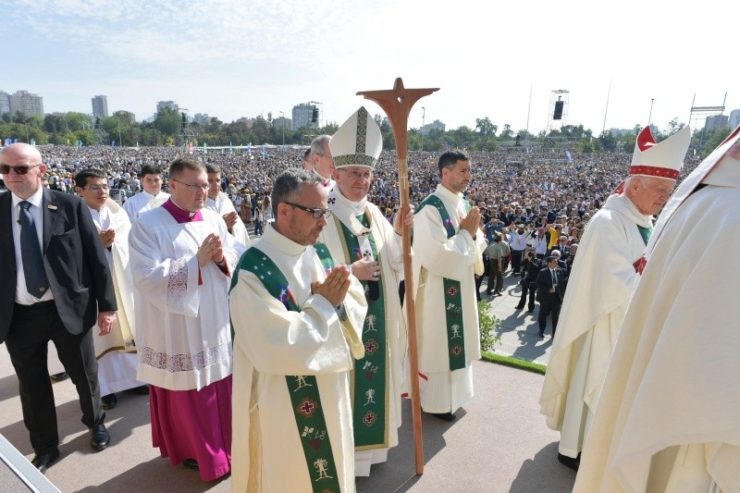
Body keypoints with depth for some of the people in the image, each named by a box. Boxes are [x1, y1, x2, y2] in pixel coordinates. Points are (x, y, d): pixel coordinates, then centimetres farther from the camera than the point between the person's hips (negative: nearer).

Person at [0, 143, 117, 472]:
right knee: (32, 385, 16)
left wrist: (106, 305, -6)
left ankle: (95, 422, 45)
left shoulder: (70, 205, -8)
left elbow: (96, 257, -5)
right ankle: (45, 447, 38)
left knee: (84, 375, 16)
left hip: (69, 309, -2)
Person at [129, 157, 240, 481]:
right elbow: (146, 277, -20)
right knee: (184, 395, 12)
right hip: (176, 327, -5)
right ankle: (190, 449, 36)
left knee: (219, 389, 16)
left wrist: (222, 258, -16)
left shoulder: (213, 219, 4)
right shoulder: (148, 225, -11)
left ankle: (219, 446, 38)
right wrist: (197, 261, -23)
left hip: (215, 323, 5)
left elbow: (236, 262, 6)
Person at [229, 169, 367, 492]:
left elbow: (358, 306, 1)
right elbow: (281, 348, -29)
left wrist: (338, 300, -21)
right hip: (283, 405, -6)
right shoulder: (253, 270, -24)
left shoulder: (320, 254, -1)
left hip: (329, 393, 7)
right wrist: (324, 303, -21)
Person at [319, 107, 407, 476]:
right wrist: (351, 272, -25)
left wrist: (399, 233, -10)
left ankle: (369, 440, 41)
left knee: (376, 374, 19)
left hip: (377, 316, 7)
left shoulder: (374, 213, 5)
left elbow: (395, 264, 5)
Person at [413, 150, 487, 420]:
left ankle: (453, 391, 39)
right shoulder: (430, 208, -20)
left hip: (461, 286, 9)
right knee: (436, 343, 5)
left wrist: (474, 234, -11)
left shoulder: (463, 204, 7)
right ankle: (436, 399, 24)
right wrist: (465, 232, -17)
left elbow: (477, 245, 11)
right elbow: (437, 255, -27)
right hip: (438, 290, -9)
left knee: (457, 340, 20)